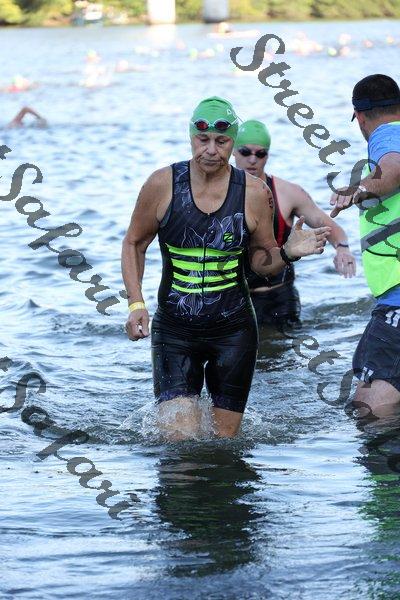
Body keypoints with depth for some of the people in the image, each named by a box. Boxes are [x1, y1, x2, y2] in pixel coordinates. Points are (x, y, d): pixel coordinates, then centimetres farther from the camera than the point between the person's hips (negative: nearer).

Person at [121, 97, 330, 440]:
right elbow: (134, 244, 7)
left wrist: (288, 253, -14)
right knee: (179, 440, -11)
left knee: (224, 440, 6)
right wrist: (136, 304, -5)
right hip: (175, 330, -1)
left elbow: (262, 260, 8)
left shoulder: (254, 193, -3)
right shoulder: (162, 185, -5)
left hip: (233, 331, 1)